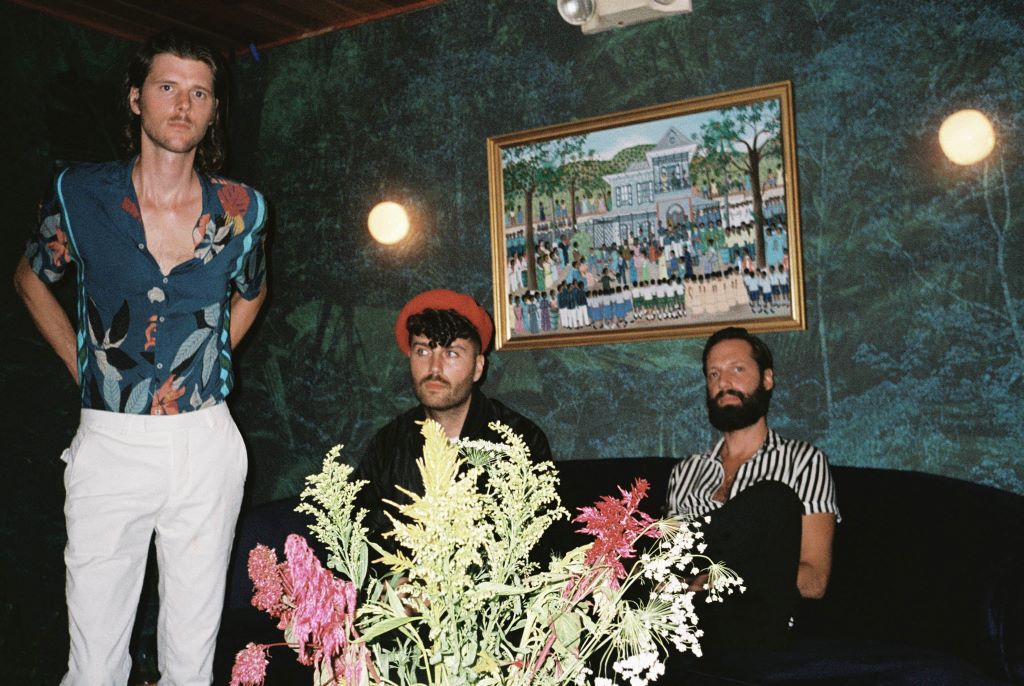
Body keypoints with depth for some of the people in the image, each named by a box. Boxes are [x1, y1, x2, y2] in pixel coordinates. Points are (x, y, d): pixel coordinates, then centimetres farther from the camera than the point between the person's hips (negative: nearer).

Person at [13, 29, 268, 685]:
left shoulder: (240, 208, 2)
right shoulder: (82, 193, 0)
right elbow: (31, 278, 17)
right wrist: (81, 363, 8)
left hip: (206, 442, 1)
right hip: (110, 441, 0)